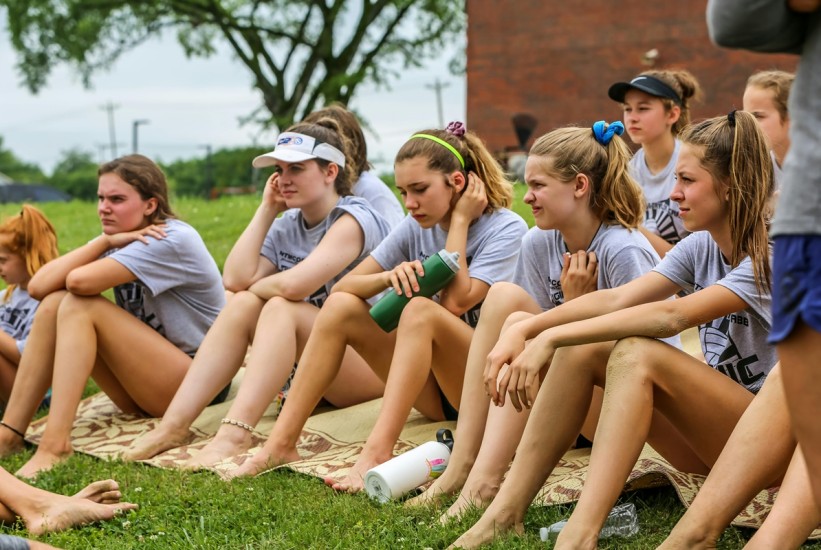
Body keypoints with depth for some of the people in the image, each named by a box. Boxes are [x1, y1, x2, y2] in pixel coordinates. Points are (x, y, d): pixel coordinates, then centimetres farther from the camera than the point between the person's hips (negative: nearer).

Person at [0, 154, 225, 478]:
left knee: (80, 306, -22)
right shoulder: (119, 242, 7)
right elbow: (39, 286, -8)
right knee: (53, 304, -8)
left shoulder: (172, 240, -17)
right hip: (142, 390, 8)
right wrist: (104, 242, -14)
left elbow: (80, 281, -30)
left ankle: (55, 443, -32)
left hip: (197, 383, -8)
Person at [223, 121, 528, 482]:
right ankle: (281, 443, -20)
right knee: (341, 306, -11)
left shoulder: (506, 228, -10)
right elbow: (344, 286, 0)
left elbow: (456, 302, -23)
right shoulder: (415, 228, 6)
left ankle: (377, 453, -44)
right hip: (435, 391, 6)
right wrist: (389, 276, -21)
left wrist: (459, 220, -14)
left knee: (421, 309, -32)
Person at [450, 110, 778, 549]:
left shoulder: (773, 258, -17)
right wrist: (523, 329, -21)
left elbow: (671, 316, -29)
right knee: (579, 350, -13)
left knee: (637, 355, -31)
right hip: (711, 432, 7)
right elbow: (617, 299, -6)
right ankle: (505, 514, -18)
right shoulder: (700, 248, 6)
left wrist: (551, 338, -34)